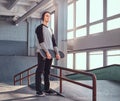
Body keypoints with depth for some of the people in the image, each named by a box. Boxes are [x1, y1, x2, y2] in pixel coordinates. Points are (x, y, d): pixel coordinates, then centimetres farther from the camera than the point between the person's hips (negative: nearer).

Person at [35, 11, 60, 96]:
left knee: (47, 71, 7)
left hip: (50, 52, 6)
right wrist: (47, 52, -22)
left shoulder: (50, 29, 20)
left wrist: (57, 53, 3)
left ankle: (47, 89, 12)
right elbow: (41, 41, -13)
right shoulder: (40, 28, 0)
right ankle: (38, 90, -5)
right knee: (40, 71, -6)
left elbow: (54, 42, 15)